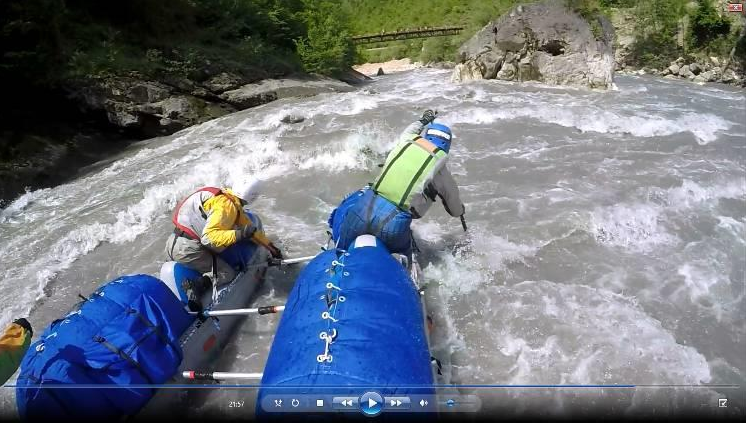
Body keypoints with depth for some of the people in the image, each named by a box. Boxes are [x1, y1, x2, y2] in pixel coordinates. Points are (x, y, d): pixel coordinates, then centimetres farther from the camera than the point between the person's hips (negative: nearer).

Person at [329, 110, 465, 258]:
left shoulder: (406, 142, 11)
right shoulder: (440, 168, 5)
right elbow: (455, 210, 21)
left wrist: (423, 120, 62)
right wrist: (460, 210, 47)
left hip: (364, 207, 3)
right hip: (394, 222, -2)